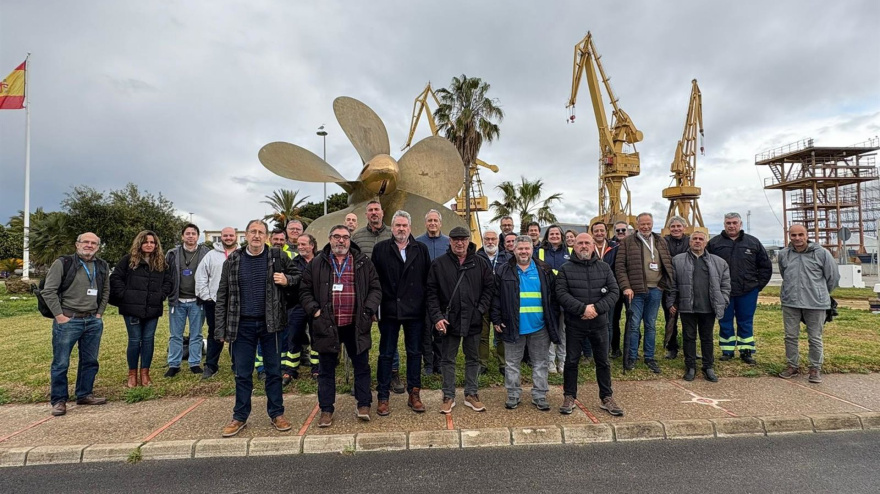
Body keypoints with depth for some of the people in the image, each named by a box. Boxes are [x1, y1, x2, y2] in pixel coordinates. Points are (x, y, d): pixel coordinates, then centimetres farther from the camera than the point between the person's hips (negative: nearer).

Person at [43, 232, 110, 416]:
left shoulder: (102, 266, 9)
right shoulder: (62, 263, -6)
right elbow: (48, 291, -7)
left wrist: (99, 313, 8)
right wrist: (59, 316, -10)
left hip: (93, 321, 5)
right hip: (68, 320, -4)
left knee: (90, 361, 12)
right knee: (61, 363, 2)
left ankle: (84, 394, 25)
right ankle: (58, 400, 15)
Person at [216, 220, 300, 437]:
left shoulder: (277, 256, -2)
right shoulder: (233, 260, 1)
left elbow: (298, 275, 9)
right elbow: (222, 296, 3)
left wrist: (287, 280, -14)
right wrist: (220, 328, -1)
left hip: (270, 322, -1)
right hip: (242, 324, 1)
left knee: (274, 370, 9)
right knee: (242, 373, 10)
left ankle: (276, 414, 22)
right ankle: (240, 417, 25)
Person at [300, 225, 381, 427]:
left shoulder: (363, 262, 3)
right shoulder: (317, 263, 4)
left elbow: (375, 288, 3)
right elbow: (305, 291, 7)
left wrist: (368, 310, -7)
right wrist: (314, 310, -6)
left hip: (355, 325, 0)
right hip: (327, 325, 0)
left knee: (362, 365, 9)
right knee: (327, 369, 11)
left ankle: (364, 405, 24)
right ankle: (326, 410, 24)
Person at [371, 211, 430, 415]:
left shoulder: (421, 249, 4)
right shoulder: (380, 249, 1)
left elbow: (428, 279, 3)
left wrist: (427, 305, -2)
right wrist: (376, 305, -6)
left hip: (415, 311, 1)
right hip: (389, 310, -1)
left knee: (415, 353, 11)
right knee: (386, 354, 9)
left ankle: (414, 394, 25)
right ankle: (383, 397, 21)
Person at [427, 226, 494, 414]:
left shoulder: (480, 264, 2)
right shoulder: (439, 264, -3)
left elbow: (489, 288, 3)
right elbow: (432, 292, -4)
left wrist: (480, 309, -8)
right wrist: (437, 316, -11)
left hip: (473, 321, 2)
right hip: (449, 320, -1)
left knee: (473, 359, 14)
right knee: (448, 359, 10)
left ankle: (471, 394, 29)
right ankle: (448, 396, 24)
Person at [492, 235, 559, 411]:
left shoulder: (544, 270, 3)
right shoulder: (504, 271, 0)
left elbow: (553, 296, 7)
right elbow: (496, 297, 0)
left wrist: (552, 319, 1)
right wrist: (496, 320, -5)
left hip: (539, 326, 1)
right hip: (513, 326, -1)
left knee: (541, 363, 11)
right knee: (512, 363, 9)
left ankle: (539, 396, 24)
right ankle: (513, 395, 24)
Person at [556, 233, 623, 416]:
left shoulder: (604, 267, 5)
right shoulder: (566, 269, -2)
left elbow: (614, 291, -1)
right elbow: (561, 293, -11)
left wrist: (597, 308, -15)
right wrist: (583, 308, -20)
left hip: (599, 323, 2)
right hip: (574, 324, -2)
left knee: (603, 361, 12)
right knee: (571, 361, 7)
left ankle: (606, 398, 27)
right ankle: (569, 397, 22)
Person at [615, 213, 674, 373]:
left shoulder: (660, 242, 11)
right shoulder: (628, 242, -2)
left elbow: (668, 264, 14)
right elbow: (620, 265, -6)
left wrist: (669, 284, 4)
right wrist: (626, 287, -13)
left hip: (656, 290, 4)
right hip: (636, 290, -4)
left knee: (651, 325, 13)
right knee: (634, 325, 2)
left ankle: (649, 357, 24)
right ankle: (632, 357, 15)